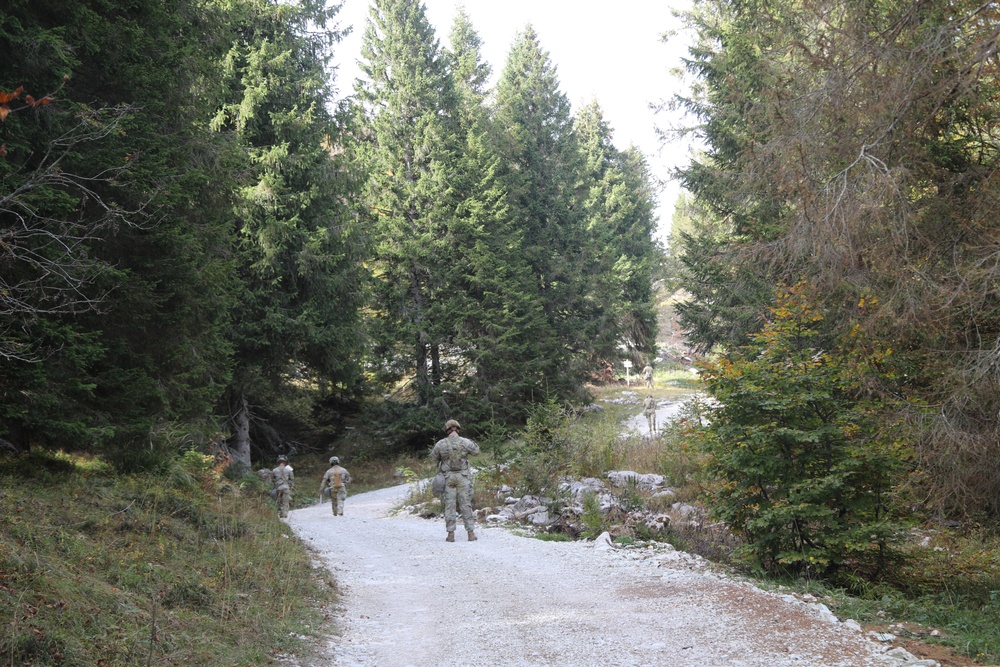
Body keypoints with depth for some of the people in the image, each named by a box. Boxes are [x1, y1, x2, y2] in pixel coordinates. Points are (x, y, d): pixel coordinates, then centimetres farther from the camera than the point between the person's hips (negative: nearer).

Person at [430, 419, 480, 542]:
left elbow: (433, 457, 6)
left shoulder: (441, 444, -7)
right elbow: (476, 451, 10)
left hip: (448, 477, 0)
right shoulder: (465, 442, -7)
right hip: (463, 476, 0)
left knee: (449, 505, 6)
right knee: (466, 504, 5)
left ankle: (451, 534, 5)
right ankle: (471, 533, 5)